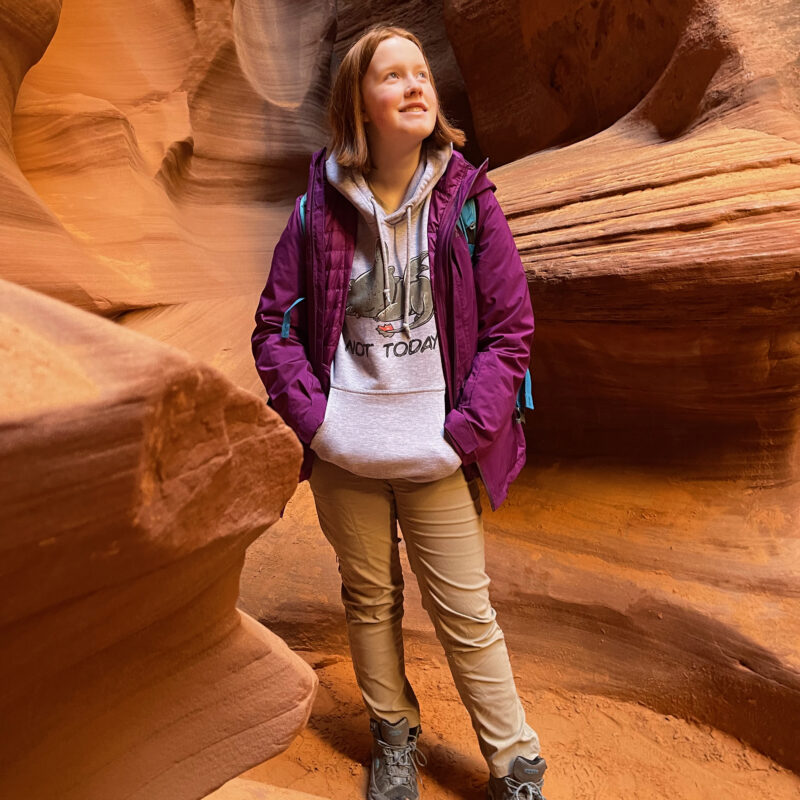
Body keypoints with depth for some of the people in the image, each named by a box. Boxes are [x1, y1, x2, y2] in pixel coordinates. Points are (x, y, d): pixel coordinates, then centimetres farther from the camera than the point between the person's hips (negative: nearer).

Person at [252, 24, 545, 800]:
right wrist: (312, 416, -8)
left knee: (466, 613, 8)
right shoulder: (318, 209, -2)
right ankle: (393, 735, 44)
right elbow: (275, 324, 3)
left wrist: (466, 431, -11)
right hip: (343, 456, 2)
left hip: (434, 456, -1)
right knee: (369, 600, 18)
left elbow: (510, 327, -4)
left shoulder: (467, 200, -5)